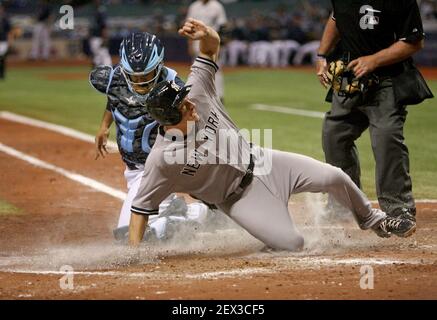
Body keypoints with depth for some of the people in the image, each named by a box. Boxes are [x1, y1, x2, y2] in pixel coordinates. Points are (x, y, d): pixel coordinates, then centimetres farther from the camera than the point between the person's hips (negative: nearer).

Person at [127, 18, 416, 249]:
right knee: (291, 244, -18)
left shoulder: (196, 93, -17)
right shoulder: (162, 159, -29)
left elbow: (213, 47, -7)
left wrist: (206, 35, -31)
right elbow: (141, 207, -23)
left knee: (333, 177, 0)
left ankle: (373, 220, 30)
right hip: (239, 196, -5)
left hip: (258, 161, 5)